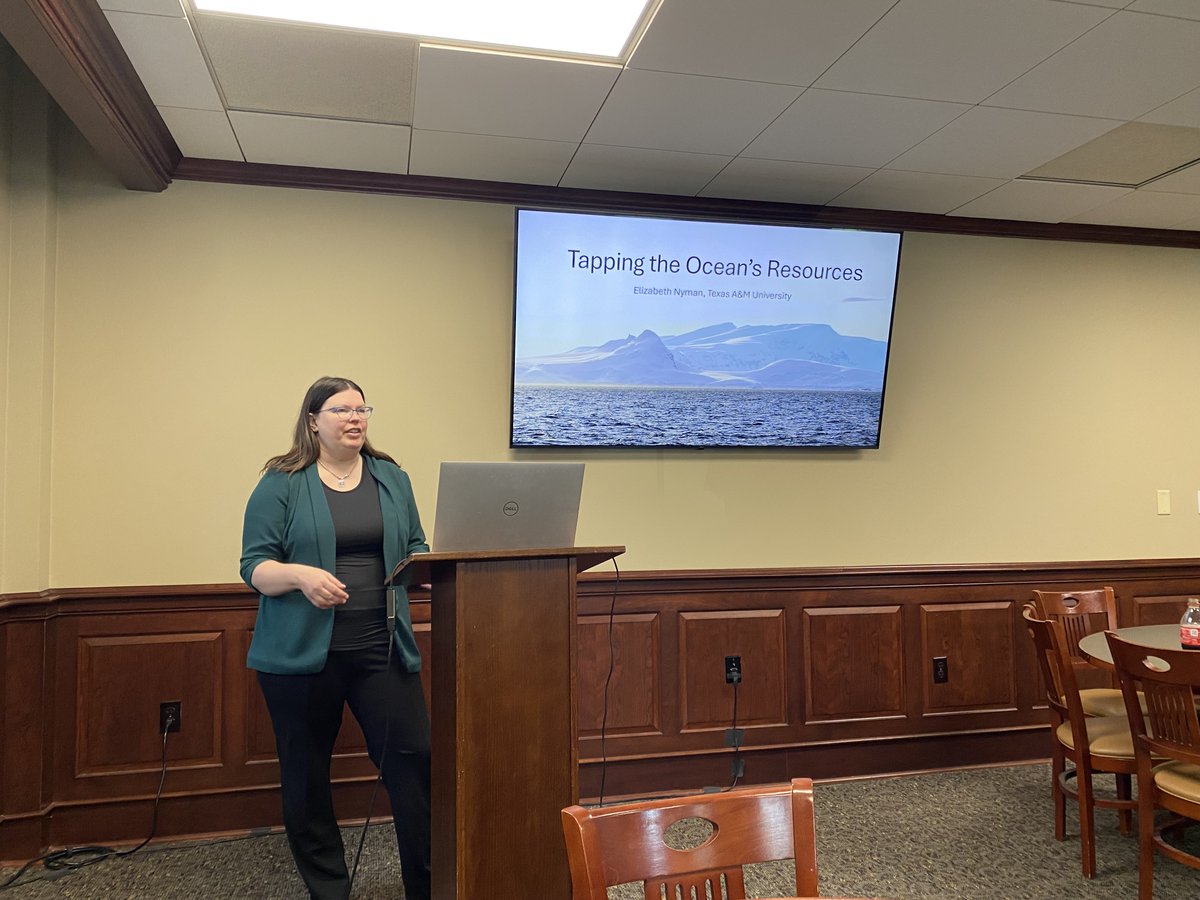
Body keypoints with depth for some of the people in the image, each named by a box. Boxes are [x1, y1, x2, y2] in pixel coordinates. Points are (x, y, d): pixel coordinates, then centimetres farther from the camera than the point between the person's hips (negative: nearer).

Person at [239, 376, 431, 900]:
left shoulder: (392, 479, 10)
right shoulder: (282, 484, -1)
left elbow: (415, 552, 13)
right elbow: (255, 568, -4)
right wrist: (301, 575, -23)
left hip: (381, 649, 2)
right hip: (301, 655, -2)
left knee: (413, 757, -2)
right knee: (305, 775, 9)